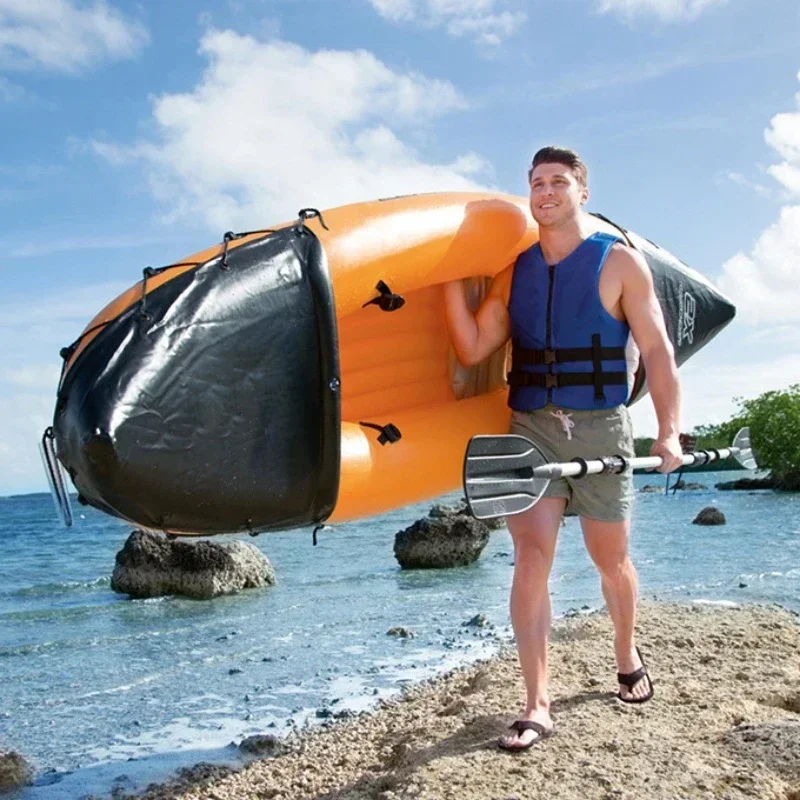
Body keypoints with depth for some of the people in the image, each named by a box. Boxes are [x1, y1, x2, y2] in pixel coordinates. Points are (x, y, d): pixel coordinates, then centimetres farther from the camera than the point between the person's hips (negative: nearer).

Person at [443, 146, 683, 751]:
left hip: (600, 429, -2)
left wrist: (669, 431, -15)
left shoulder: (620, 263, -1)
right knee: (531, 561, -8)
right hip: (530, 429, 2)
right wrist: (452, 278, -3)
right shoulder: (515, 273, 10)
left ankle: (627, 656, 41)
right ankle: (537, 708, -2)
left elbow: (657, 351, -5)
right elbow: (472, 349, 6)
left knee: (612, 561, 11)